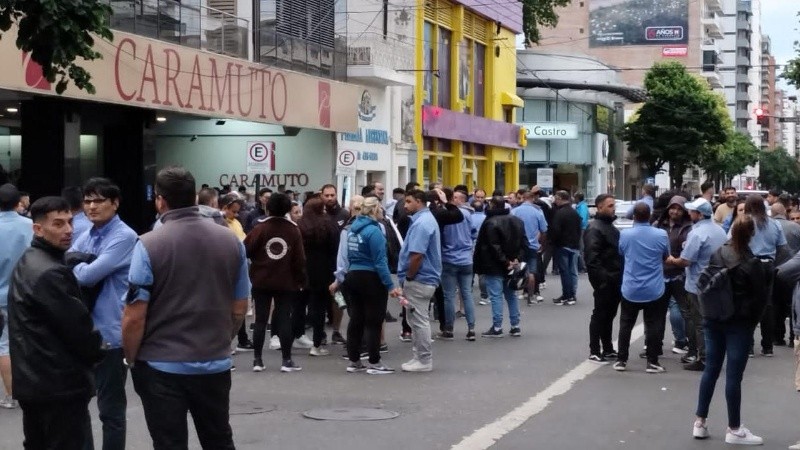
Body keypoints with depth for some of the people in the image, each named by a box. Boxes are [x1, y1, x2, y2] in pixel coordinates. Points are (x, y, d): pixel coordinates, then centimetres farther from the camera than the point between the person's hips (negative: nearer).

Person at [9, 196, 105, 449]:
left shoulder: (27, 263, 12)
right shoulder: (50, 273, -20)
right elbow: (76, 326, -18)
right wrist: (99, 351, 0)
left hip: (32, 380, 10)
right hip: (59, 384, -10)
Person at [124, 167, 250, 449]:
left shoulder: (149, 245, -13)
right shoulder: (231, 241, 0)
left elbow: (134, 317, -13)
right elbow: (239, 309, 7)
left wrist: (131, 360, 2)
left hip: (163, 367, -4)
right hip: (216, 364, 4)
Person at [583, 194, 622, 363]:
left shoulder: (610, 226, 17)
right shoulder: (594, 229, -14)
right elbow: (592, 257, -22)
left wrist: (619, 276, 18)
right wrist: (602, 276, -27)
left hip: (614, 279, 9)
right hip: (604, 281, -9)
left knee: (609, 314, 15)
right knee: (600, 314, -3)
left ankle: (608, 349, 24)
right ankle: (594, 352, 3)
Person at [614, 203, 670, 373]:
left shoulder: (624, 234, -8)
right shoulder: (661, 235, -11)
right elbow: (666, 256, 7)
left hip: (630, 289, 1)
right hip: (654, 289, -1)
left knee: (625, 325, 12)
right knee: (653, 326, 7)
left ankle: (621, 361, 15)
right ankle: (652, 362, 9)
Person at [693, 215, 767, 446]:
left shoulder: (716, 255, -1)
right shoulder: (752, 264, -14)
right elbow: (760, 297, -8)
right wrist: (752, 322, 6)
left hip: (713, 320, 5)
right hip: (739, 324, -5)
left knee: (710, 370, 12)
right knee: (734, 375, -1)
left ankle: (699, 422, 15)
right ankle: (734, 429, 7)